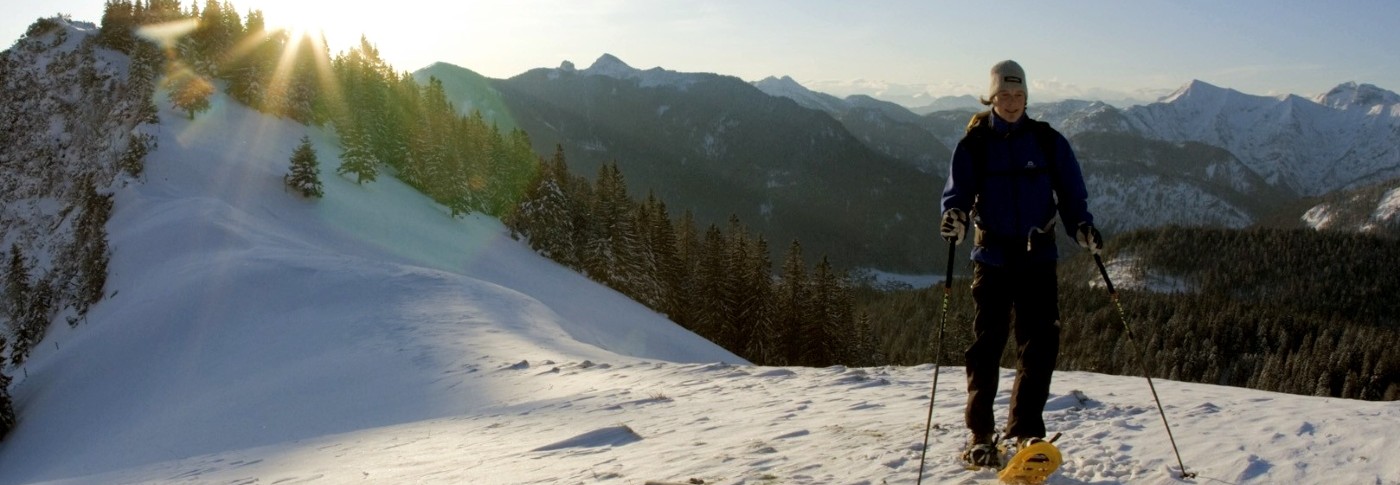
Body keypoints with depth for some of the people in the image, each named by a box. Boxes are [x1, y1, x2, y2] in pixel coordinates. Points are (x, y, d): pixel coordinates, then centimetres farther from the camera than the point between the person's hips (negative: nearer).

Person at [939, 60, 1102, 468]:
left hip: (1038, 257, 1)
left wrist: (1082, 226, -12)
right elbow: (958, 190, -4)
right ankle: (980, 436, 11)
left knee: (1041, 343, -3)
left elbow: (1071, 192, 6)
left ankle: (1025, 428, 11)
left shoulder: (1048, 141, 6)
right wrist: (955, 215, -26)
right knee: (987, 344, 1)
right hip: (992, 258, -1)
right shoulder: (974, 144, 3)